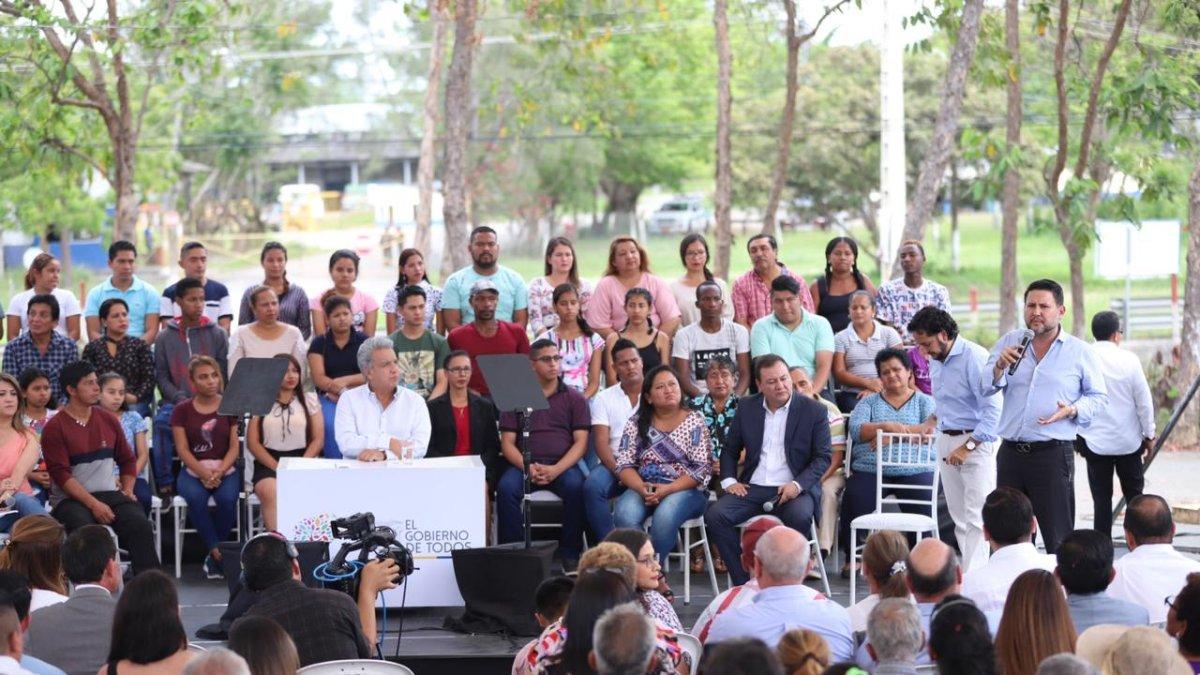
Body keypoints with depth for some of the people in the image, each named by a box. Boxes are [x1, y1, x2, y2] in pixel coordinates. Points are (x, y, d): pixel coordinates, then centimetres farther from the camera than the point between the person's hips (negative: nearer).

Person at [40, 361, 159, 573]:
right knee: (84, 527, -36)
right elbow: (61, 474, -10)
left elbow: (128, 460, 23)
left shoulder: (108, 420, 13)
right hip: (69, 499, -4)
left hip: (108, 493, 4)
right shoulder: (55, 428, -3)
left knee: (140, 523, -23)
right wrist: (93, 505, -18)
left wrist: (127, 490, 5)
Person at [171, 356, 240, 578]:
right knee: (195, 498, -34)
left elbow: (234, 446, 2)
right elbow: (182, 449, -1)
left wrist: (219, 471, -16)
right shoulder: (182, 410, 8)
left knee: (227, 498, -32)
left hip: (225, 468, 0)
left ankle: (214, 555, -15)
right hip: (193, 469, 0)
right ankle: (217, 552, -24)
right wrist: (203, 473, -17)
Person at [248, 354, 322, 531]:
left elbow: (318, 439, 9)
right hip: (269, 462, 0)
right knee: (271, 492, -34)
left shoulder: (309, 400, 15)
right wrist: (277, 467, -9)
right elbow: (253, 443, 6)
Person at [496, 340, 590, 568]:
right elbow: (507, 442, 7)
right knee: (506, 488, -31)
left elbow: (580, 442, 4)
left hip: (562, 465, -1)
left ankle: (570, 554, -22)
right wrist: (527, 468, -13)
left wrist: (556, 469, -14)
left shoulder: (574, 398, 13)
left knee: (575, 486, -34)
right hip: (524, 464, 1)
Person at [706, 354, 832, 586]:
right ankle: (744, 582, -16)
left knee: (800, 516, -36)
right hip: (752, 488, 3)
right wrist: (729, 480, 1)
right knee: (715, 515, -22)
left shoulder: (813, 410, 1)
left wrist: (798, 484, -16)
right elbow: (730, 450, 20)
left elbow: (823, 458, -1)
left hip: (793, 489, -3)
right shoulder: (747, 408, 11)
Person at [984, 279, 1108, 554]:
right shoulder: (1009, 342, 10)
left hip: (1053, 456, -4)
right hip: (1010, 454, 4)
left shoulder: (1080, 352, 2)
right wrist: (999, 368, -16)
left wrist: (1073, 410, -13)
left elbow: (1098, 396, 6)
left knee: (1059, 540, -5)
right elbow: (986, 388, 5)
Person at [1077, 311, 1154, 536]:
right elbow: (1144, 401, -3)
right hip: (1129, 441, 0)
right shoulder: (1129, 359, -8)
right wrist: (1149, 435, 8)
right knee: (1134, 493, 13)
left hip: (1095, 442, 0)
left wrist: (1076, 437, 9)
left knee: (1101, 498, 5)